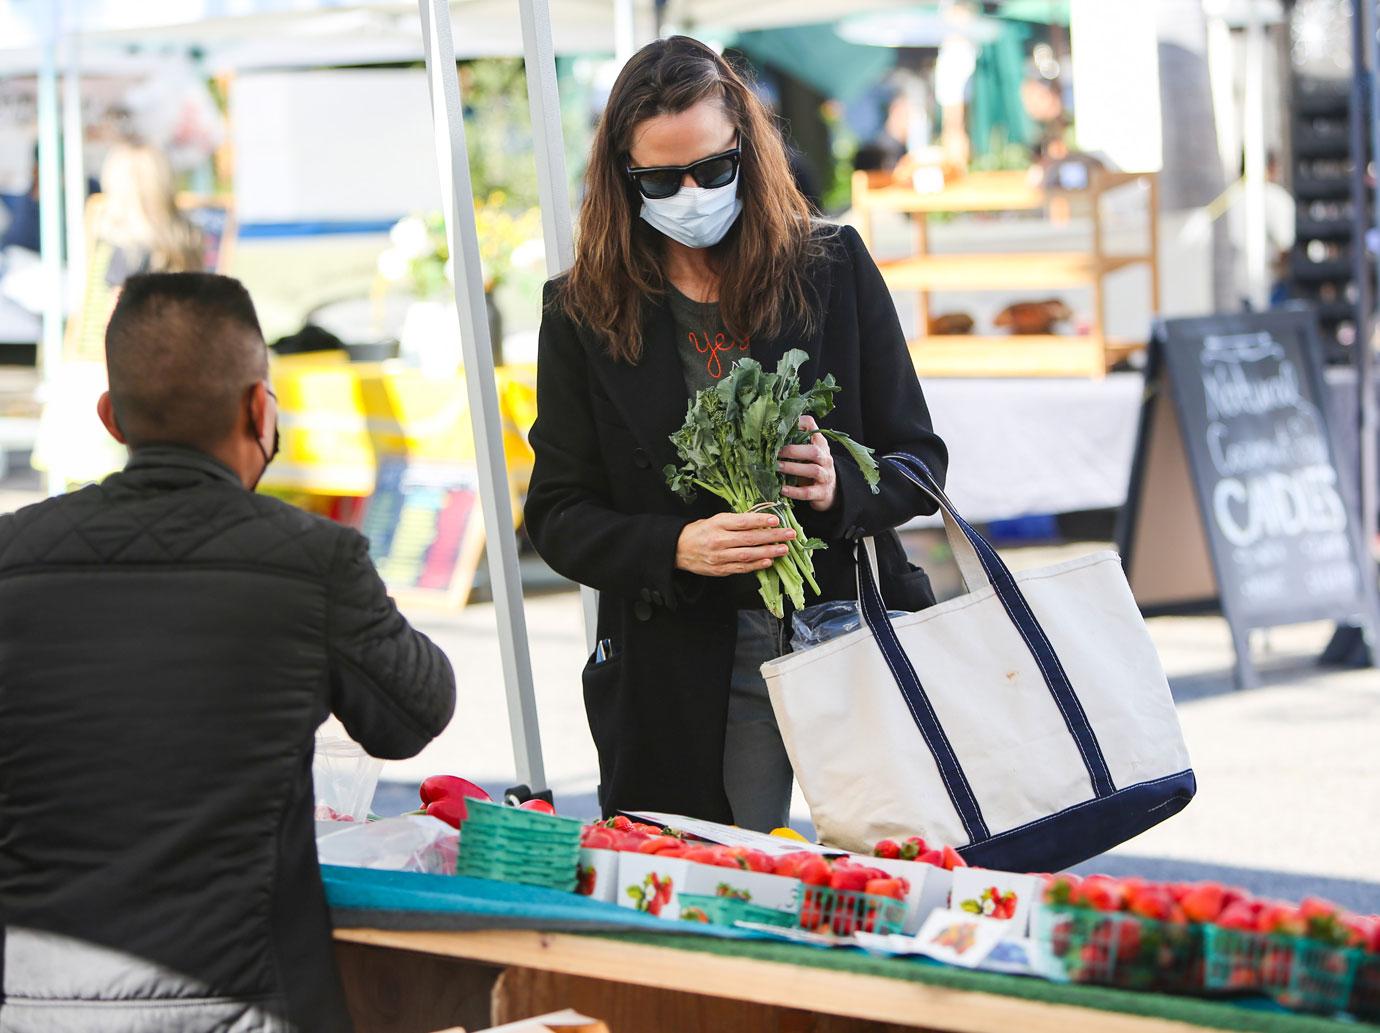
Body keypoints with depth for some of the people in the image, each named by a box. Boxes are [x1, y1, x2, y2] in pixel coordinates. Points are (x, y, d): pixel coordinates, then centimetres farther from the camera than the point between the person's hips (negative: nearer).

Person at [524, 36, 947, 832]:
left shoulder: (834, 269, 3)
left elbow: (919, 460, 5)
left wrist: (841, 491, -16)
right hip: (687, 672, 0)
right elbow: (558, 517, 0)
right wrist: (675, 548, -18)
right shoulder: (587, 313, 1)